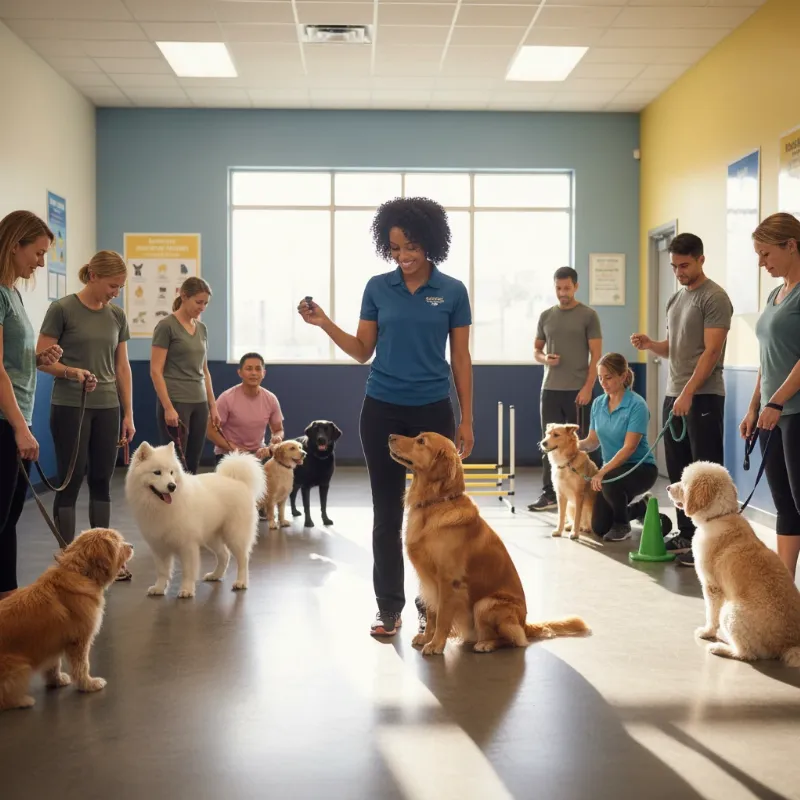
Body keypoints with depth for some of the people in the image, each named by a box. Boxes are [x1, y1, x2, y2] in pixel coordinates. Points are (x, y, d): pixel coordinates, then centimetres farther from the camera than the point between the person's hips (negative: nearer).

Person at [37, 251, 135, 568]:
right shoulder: (62, 309, -8)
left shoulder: (117, 315, 7)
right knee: (71, 481, -1)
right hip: (69, 407, -5)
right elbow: (42, 360, -7)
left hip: (107, 408, 5)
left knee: (102, 481, 8)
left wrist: (128, 413, 9)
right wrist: (72, 371, -25)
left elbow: (122, 366, 11)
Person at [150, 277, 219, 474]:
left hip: (199, 403, 7)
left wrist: (212, 405, 13)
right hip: (175, 402, -7)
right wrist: (168, 407, -18)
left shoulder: (202, 329, 13)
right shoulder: (166, 326, -9)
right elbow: (156, 371, -13)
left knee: (192, 465, 7)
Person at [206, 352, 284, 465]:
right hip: (228, 454, -4)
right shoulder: (227, 398, -14)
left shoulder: (271, 399, -2)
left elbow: (278, 430, 9)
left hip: (259, 453, 5)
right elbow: (211, 431, -10)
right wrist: (235, 449, -19)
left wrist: (277, 438, -16)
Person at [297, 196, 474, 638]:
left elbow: (460, 359, 2)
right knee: (387, 511, 6)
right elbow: (363, 351, 6)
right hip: (382, 410, 1)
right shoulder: (377, 288, 2)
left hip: (433, 411, -1)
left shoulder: (452, 291, -1)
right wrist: (324, 323, -8)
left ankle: (430, 604, 19)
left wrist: (466, 419, 0)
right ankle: (389, 606, 15)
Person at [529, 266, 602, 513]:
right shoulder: (546, 316, 11)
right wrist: (545, 359, -6)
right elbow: (536, 350, 18)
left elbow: (596, 355, -4)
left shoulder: (588, 315, -1)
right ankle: (549, 494, 9)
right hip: (550, 389, 4)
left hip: (577, 390, -4)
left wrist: (587, 387, -12)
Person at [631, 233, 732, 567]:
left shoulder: (714, 298, -9)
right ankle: (686, 533, 20)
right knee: (678, 471, 11)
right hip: (673, 394, 8)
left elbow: (711, 352, -16)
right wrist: (650, 344, 2)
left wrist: (688, 393, -21)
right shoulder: (675, 299, 17)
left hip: (703, 396, -8)